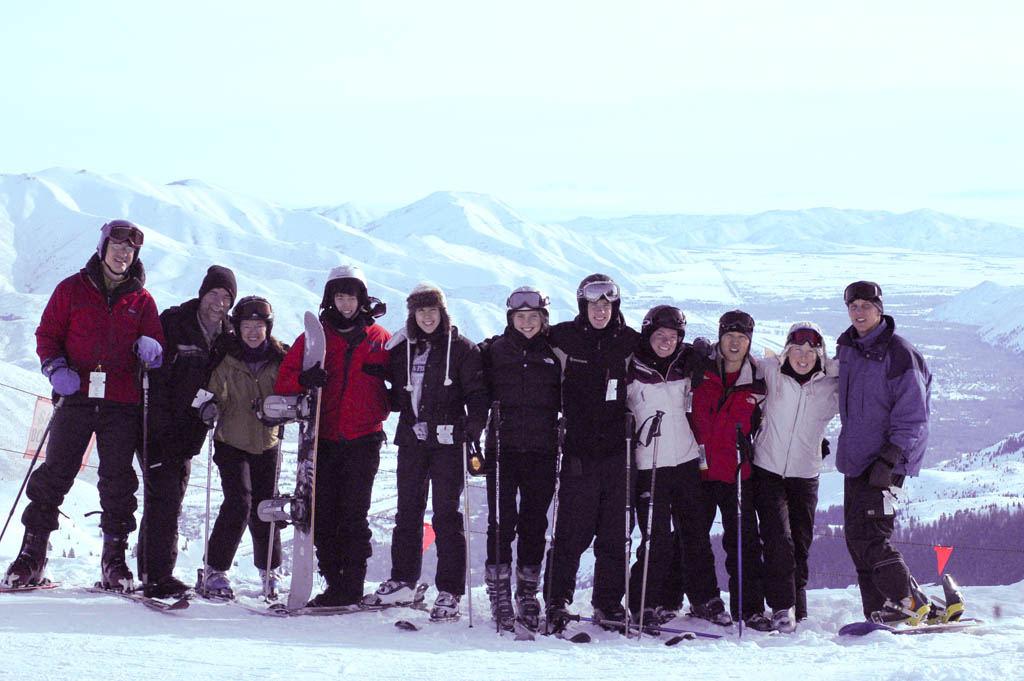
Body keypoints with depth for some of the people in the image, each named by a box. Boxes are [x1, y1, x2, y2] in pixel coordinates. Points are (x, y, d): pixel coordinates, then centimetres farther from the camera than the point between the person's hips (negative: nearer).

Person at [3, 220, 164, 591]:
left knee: (118, 480, 2)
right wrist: (55, 366, -10)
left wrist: (149, 347, -14)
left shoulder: (141, 300, 12)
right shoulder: (72, 289, 8)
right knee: (55, 473, -3)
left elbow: (155, 344, 10)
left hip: (122, 403, 1)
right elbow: (48, 333, 8)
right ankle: (32, 554, 4)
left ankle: (114, 558, 11)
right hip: (77, 395, -1)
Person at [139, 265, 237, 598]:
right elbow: (154, 378, -13)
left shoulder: (227, 338, 7)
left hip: (189, 431, 6)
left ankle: (152, 572, 18)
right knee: (163, 496, -12)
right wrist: (163, 427, -18)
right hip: (156, 425, -6)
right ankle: (158, 575, -11)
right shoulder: (173, 323, -9)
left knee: (171, 500, 10)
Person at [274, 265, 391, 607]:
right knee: (323, 514, 1)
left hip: (363, 439, -2)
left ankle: (352, 587, 0)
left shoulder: (379, 339, 8)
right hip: (324, 439, 2)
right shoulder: (314, 337, 9)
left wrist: (387, 405, -3)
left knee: (353, 514, -5)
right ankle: (334, 582, 9)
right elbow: (284, 381, 5)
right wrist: (305, 380, -16)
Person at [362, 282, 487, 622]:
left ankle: (449, 593, -1)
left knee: (446, 515, -4)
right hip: (411, 440, 5)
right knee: (407, 513, 11)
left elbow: (477, 393, -4)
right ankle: (403, 582, 23)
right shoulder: (402, 349, 11)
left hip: (447, 441, -5)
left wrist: (473, 429, -17)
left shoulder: (462, 349, -1)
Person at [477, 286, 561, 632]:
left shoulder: (555, 354, 8)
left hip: (542, 451, 1)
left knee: (534, 525, 5)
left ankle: (528, 594, 14)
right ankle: (499, 594, 5)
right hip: (502, 448, -1)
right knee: (501, 523, -3)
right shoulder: (493, 352, 6)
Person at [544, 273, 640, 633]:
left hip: (618, 450, 2)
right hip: (579, 451, -2)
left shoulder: (630, 342, 7)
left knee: (615, 533, 6)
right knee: (573, 532, -4)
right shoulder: (564, 339, 1)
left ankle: (609, 603, 16)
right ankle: (557, 600, 6)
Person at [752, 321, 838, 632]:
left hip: (805, 475, 2)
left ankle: (797, 609, 19)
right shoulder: (771, 371, -1)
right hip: (768, 470, -2)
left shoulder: (831, 387, 0)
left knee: (800, 545, 7)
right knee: (778, 539, -13)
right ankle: (781, 606, -8)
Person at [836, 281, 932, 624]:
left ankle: (907, 603, -5)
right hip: (854, 457, 8)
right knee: (856, 535, 6)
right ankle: (879, 612, 12)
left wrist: (889, 458, -19)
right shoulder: (847, 349, 12)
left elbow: (912, 417, -14)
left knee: (868, 535, -15)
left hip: (886, 460, -8)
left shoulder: (899, 354, -11)